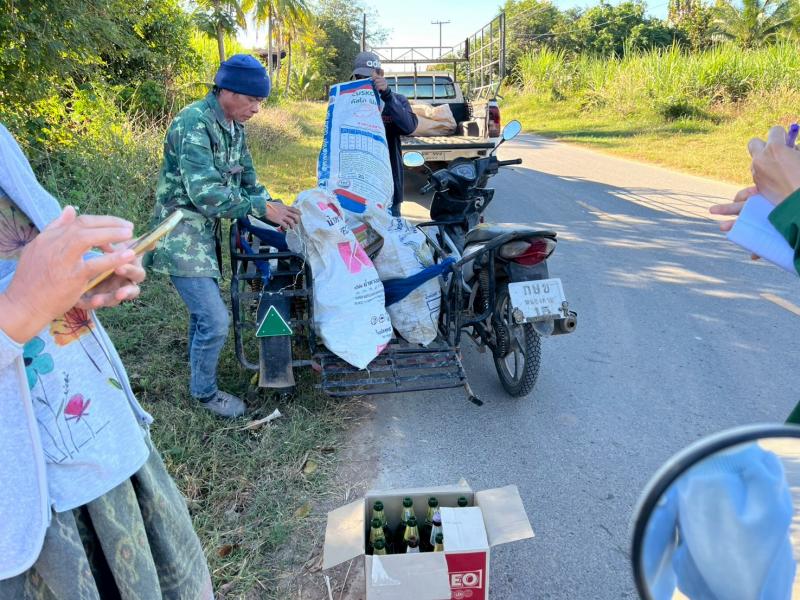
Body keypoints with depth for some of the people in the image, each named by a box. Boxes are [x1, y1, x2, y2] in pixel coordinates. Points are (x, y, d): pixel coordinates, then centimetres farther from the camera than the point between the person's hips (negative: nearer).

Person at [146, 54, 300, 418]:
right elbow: (204, 193, -29)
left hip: (206, 232, 9)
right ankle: (204, 391, 15)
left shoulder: (234, 128, 7)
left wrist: (273, 206, 0)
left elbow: (246, 180, 16)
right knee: (215, 319, -8)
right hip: (181, 236, -9)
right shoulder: (193, 124, -21)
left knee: (204, 311, 20)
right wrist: (263, 208, -24)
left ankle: (199, 372, 41)